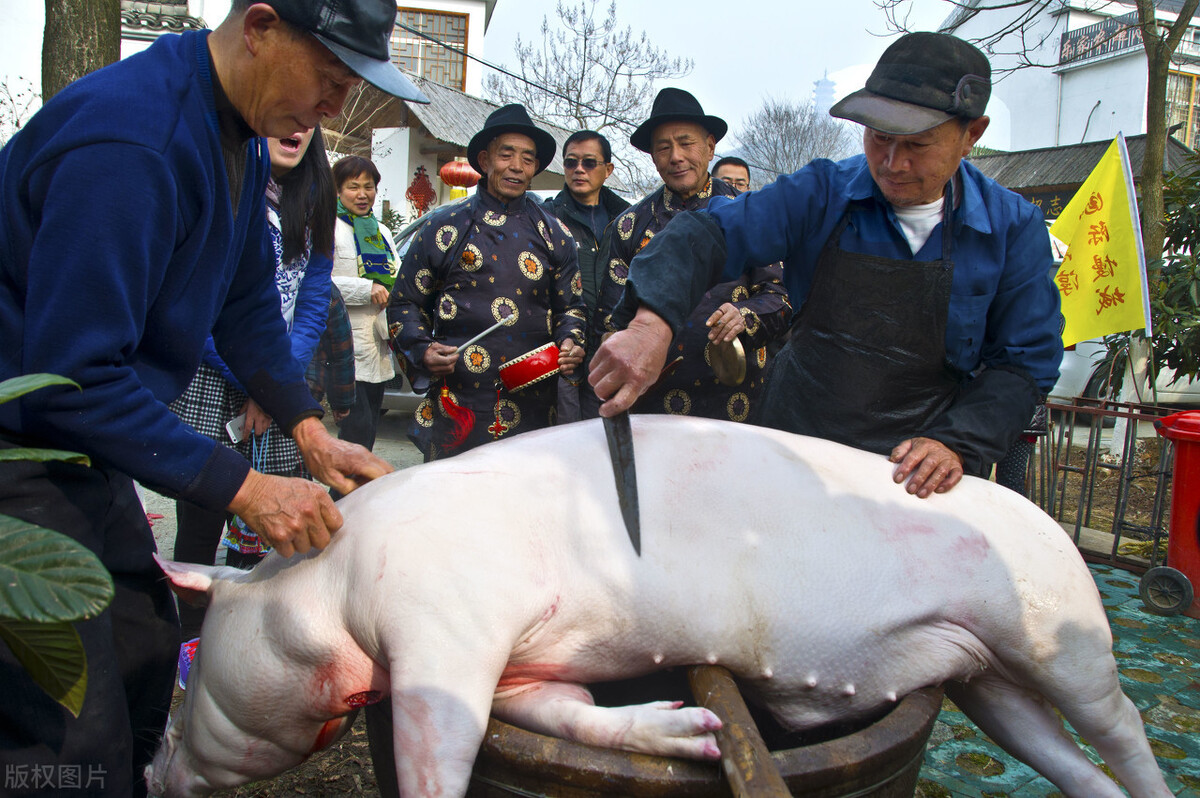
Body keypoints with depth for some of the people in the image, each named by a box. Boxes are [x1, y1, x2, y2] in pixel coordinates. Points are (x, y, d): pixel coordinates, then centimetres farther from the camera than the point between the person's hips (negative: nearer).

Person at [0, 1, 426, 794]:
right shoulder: (127, 139, -27)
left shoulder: (241, 136, 4)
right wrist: (243, 487, -24)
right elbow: (74, 374, -28)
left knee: (145, 649, 16)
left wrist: (309, 428, 3)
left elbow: (247, 303, 12)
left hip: (80, 437, 9)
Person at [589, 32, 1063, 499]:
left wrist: (956, 445, -18)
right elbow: (709, 234, -17)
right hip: (794, 446, 1)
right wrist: (651, 321, -36)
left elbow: (1023, 362, -3)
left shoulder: (1014, 228, -7)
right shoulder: (823, 194, -9)